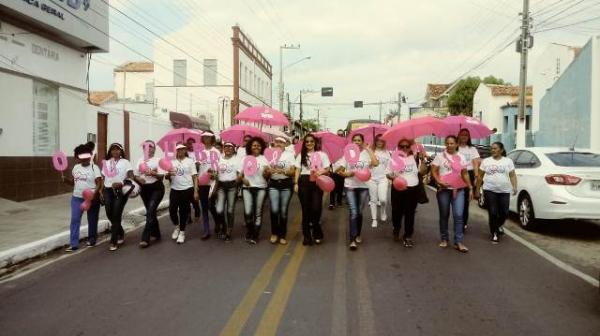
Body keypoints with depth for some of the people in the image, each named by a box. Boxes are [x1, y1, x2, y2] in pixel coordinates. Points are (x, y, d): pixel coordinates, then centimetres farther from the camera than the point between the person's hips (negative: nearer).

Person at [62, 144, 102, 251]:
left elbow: (99, 183, -15)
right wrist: (65, 179, -4)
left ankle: (92, 239, 28)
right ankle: (73, 244, 0)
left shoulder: (94, 168, -8)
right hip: (77, 198, 4)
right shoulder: (76, 167, 8)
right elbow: (73, 182, 17)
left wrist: (94, 194, -29)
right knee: (74, 220, -3)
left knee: (92, 221, 9)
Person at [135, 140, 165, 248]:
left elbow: (162, 176, -9)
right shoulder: (140, 161, 8)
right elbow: (136, 175, 10)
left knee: (150, 211, -15)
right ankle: (156, 234, 28)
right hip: (144, 188, 5)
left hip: (156, 188, -5)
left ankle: (145, 238, -15)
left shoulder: (158, 160, -4)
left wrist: (152, 173, -27)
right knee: (151, 211, 12)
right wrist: (139, 179, -12)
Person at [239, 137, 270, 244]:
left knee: (258, 213, 2)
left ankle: (255, 236, 13)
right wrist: (243, 179, -10)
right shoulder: (245, 158, 8)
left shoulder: (264, 159, 6)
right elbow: (240, 173, 10)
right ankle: (249, 232, 16)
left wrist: (266, 173, -20)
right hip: (247, 188, 0)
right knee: (248, 212, -9)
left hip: (260, 188, 0)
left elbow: (266, 176, 3)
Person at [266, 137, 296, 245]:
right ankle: (274, 233, 10)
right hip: (273, 184, 1)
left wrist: (283, 171, -23)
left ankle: (282, 235, 16)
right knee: (274, 210, -11)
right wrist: (268, 171, -18)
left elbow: (293, 171, -5)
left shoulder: (289, 155, 4)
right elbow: (266, 171, 5)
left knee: (283, 211, 3)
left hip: (286, 184, -1)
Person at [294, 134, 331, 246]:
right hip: (304, 182, 2)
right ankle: (307, 235, 12)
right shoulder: (301, 155, 13)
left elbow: (327, 169, 6)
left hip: (317, 182, -2)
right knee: (305, 209, 4)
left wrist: (321, 172, -16)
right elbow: (297, 170, 10)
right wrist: (296, 183, 0)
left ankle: (316, 233, 14)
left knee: (316, 208, -10)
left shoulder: (321, 154, 7)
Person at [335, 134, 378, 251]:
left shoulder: (367, 153, 0)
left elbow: (376, 163, -20)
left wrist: (369, 149, -11)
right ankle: (353, 239, -9)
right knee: (353, 212, -10)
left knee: (359, 212, 13)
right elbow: (338, 169, 4)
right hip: (350, 186, -1)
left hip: (363, 186, 1)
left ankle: (358, 235, 32)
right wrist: (346, 174, -15)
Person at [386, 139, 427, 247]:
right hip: (398, 189, -1)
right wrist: (394, 178, -18)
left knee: (410, 213, 5)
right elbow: (388, 174, 1)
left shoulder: (415, 158, 4)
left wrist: (422, 159, -13)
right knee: (397, 211, 9)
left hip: (413, 189, 1)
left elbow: (422, 171, -4)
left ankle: (408, 236, 15)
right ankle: (396, 230, 37)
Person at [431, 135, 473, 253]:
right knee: (444, 215, 8)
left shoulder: (461, 157, 9)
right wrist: (439, 181, -18)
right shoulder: (440, 156, 1)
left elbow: (465, 174, 13)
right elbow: (433, 171, -3)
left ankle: (458, 242, -4)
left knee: (458, 215, -7)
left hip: (459, 190, 1)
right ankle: (444, 239, 21)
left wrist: (470, 188, 7)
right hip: (444, 190, -1)